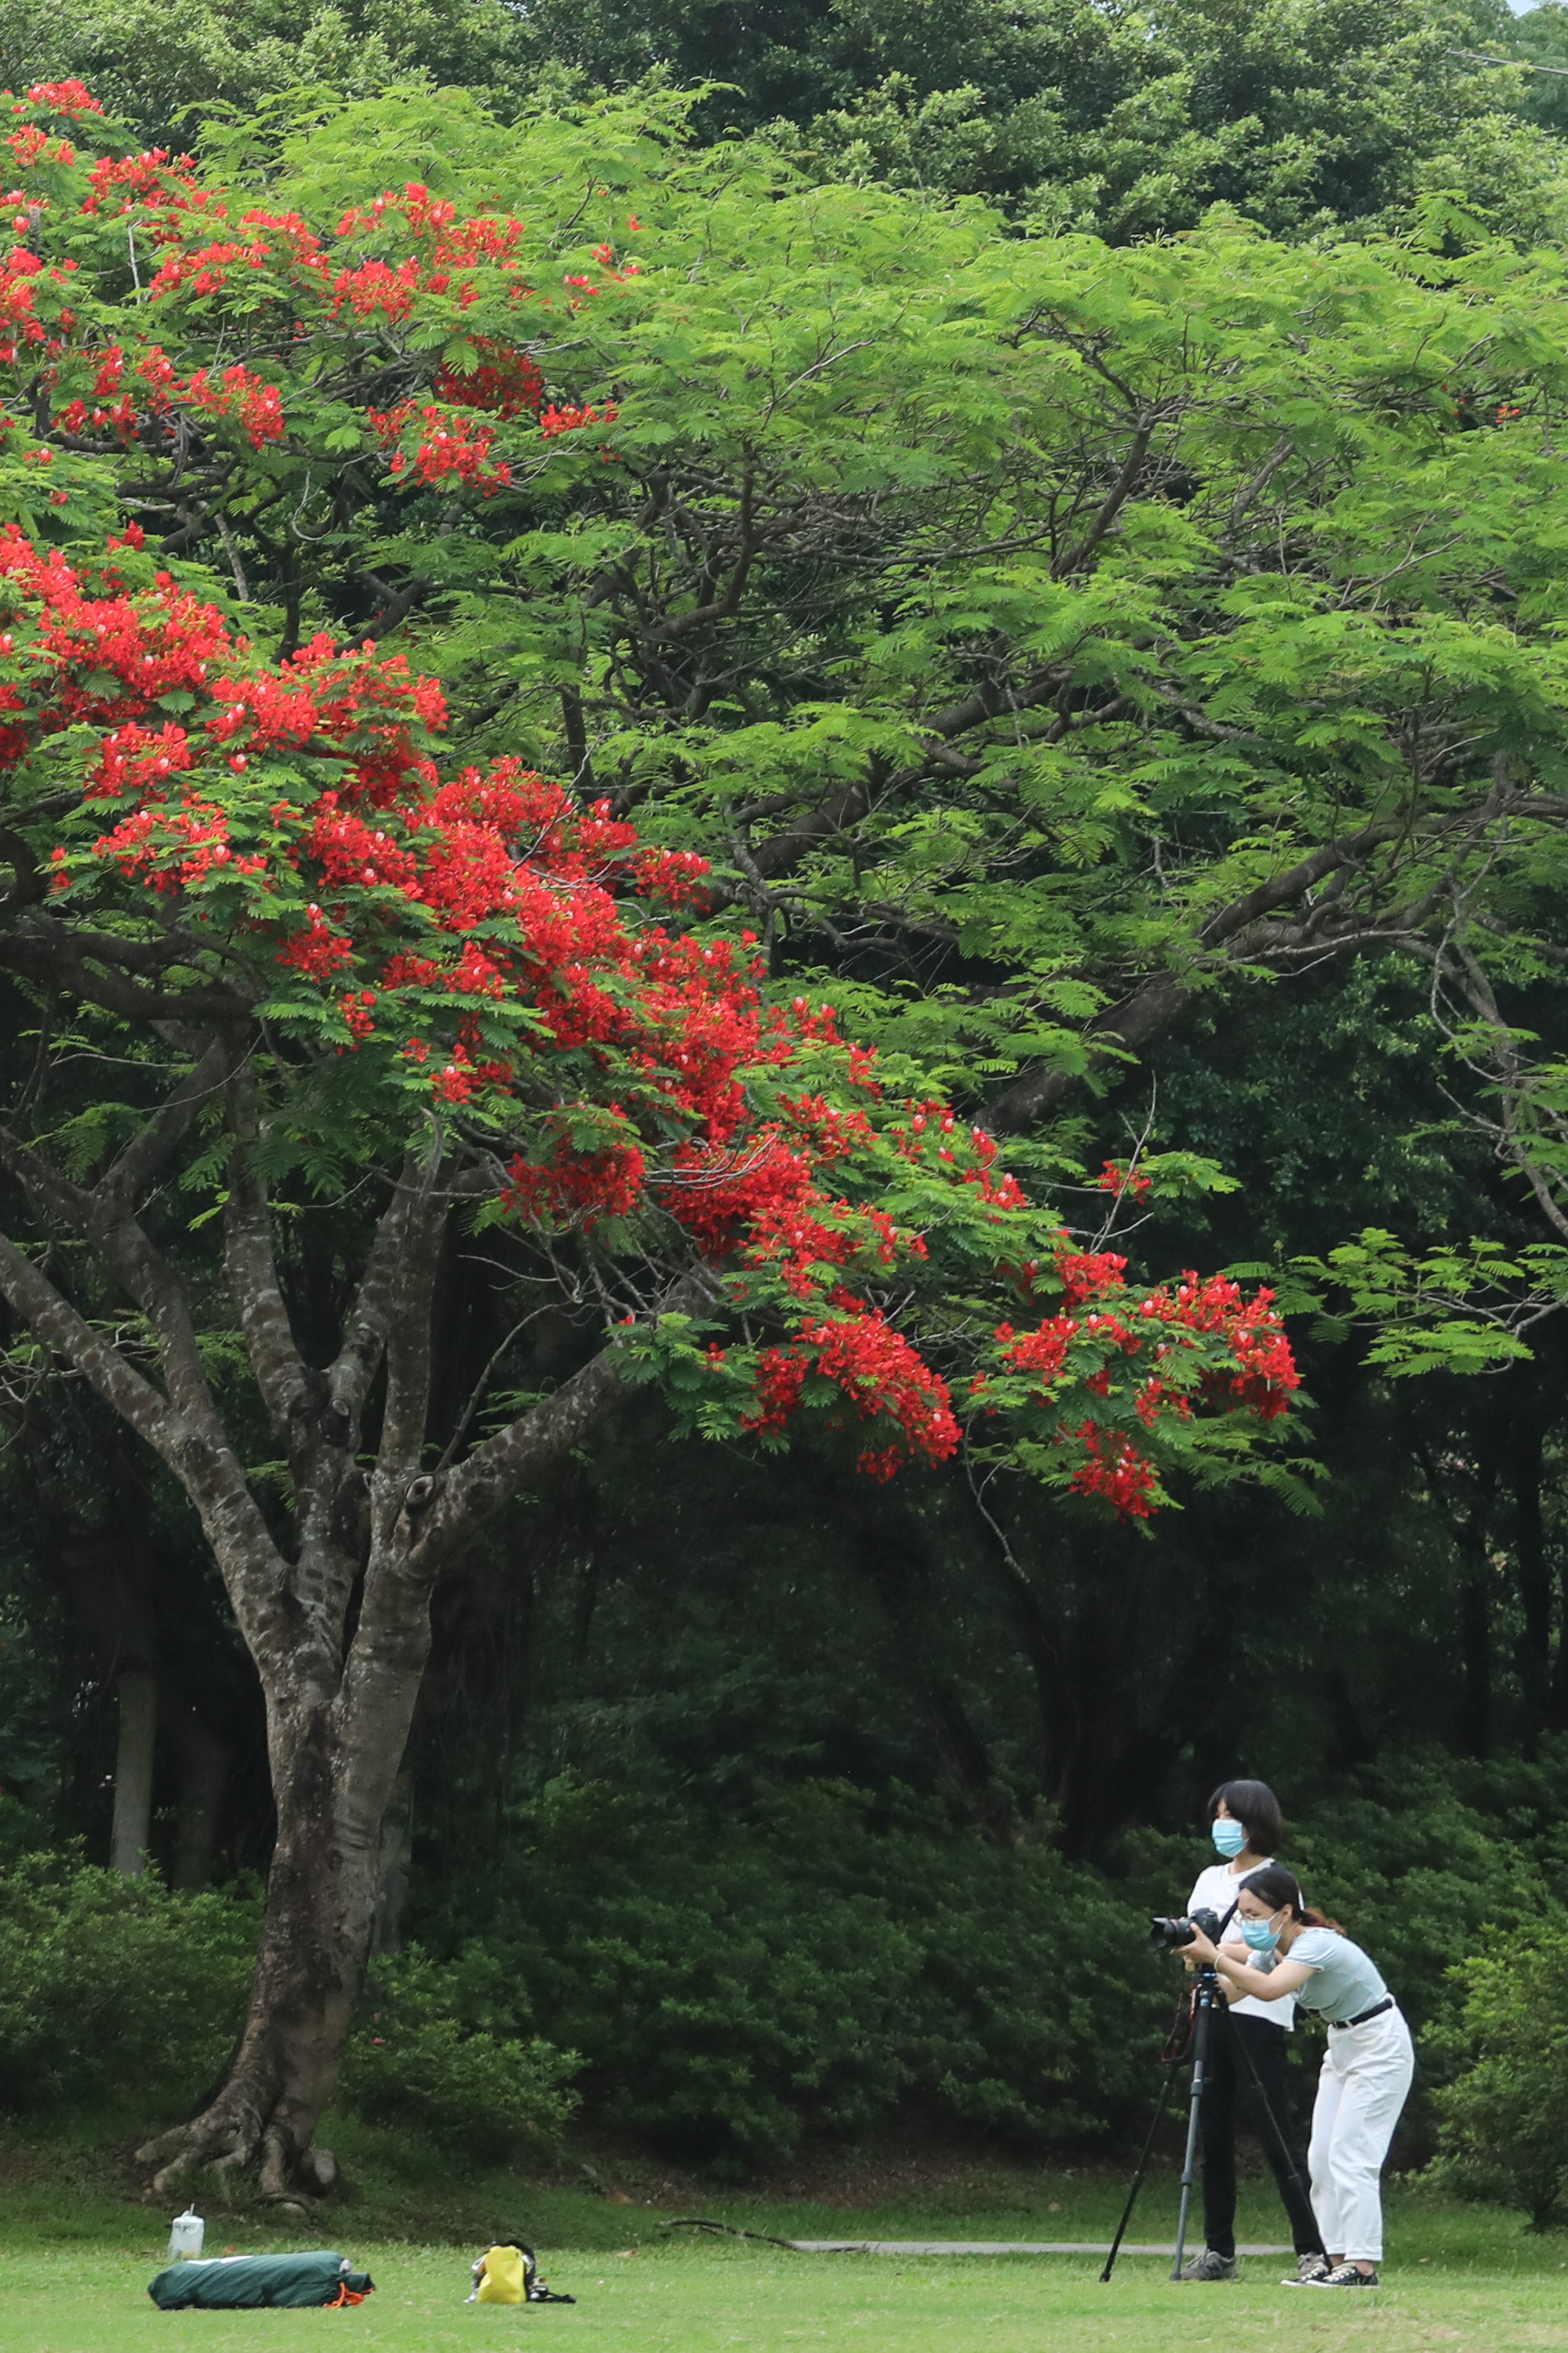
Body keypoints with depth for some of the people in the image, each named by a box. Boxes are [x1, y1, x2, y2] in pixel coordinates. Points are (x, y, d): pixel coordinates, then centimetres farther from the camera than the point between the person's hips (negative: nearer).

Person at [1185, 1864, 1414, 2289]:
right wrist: (1203, 1968, -21)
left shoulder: (1317, 1944, -28)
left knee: (1350, 2156, -14)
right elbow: (1228, 1994, -3)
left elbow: (1269, 1988, -44)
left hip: (1380, 2046, -9)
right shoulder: (1271, 1950, -1)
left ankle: (1362, 2266, -14)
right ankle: (1338, 2260, 5)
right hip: (1341, 2045, 9)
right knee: (1322, 2158, 3)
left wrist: (1214, 1956, -43)